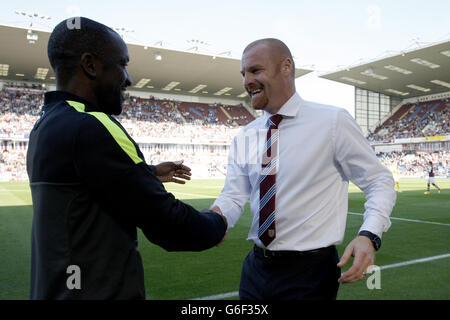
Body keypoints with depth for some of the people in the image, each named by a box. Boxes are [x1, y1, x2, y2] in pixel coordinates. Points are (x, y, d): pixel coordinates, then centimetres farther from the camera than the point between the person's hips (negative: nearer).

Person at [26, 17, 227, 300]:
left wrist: (150, 173, 25)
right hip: (98, 290, -9)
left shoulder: (44, 128, 6)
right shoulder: (90, 128, -23)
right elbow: (167, 223, -24)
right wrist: (216, 225, -5)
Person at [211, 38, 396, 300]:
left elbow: (380, 181, -5)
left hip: (310, 272, -4)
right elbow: (233, 197, 0)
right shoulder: (244, 138, 4)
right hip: (256, 268, 5)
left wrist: (369, 237, -20)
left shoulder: (333, 121, -10)